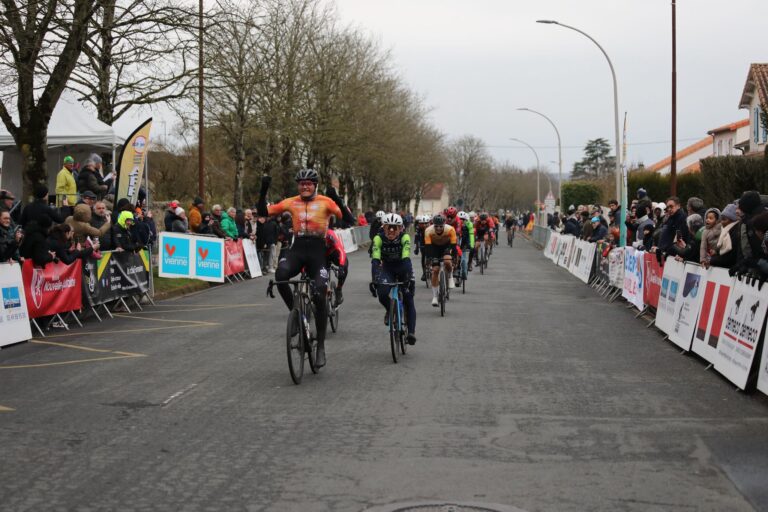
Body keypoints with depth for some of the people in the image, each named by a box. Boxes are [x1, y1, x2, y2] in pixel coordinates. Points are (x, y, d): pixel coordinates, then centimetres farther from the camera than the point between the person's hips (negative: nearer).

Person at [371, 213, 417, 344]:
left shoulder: (404, 237, -26)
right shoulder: (379, 238, -23)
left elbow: (406, 258, -36)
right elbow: (375, 259, -32)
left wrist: (409, 277, -48)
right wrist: (375, 279, -44)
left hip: (402, 267, -1)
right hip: (387, 268, 1)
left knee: (408, 298, -10)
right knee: (382, 293, -22)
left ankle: (411, 332, -4)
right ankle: (390, 311, 11)